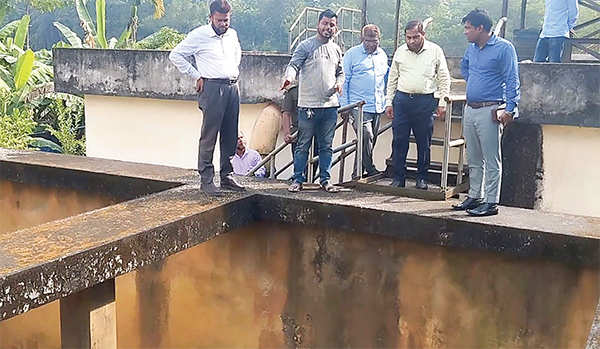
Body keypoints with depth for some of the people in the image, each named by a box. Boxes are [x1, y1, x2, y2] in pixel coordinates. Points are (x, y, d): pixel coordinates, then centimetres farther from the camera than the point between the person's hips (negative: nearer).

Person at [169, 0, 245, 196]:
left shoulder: (232, 34, 12)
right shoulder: (199, 35, -6)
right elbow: (176, 55, -6)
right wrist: (196, 76, -7)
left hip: (232, 87, 6)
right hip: (212, 87, -6)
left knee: (230, 136, 8)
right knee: (209, 135, -6)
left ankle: (227, 176, 17)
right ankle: (206, 180, -1)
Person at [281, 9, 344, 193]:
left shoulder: (336, 49, 15)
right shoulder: (306, 46, -3)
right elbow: (294, 64, -14)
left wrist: (339, 82, 3)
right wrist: (289, 77, -36)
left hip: (330, 105, 5)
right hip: (308, 105, -5)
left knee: (326, 145, 11)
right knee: (303, 145, 1)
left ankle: (325, 179, 19)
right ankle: (298, 179, 9)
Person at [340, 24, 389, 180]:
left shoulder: (382, 55, 15)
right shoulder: (352, 54, 0)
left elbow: (387, 78, 28)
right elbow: (344, 80, -1)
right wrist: (344, 105, -6)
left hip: (378, 107, 6)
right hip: (359, 106, -6)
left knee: (371, 140, 8)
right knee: (366, 136, -18)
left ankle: (358, 173, 18)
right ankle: (370, 170, -7)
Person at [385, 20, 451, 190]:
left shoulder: (435, 51, 2)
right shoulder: (400, 52, 9)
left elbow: (444, 78, 4)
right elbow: (392, 79, 14)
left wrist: (442, 102, -3)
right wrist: (389, 102, 9)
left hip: (425, 101, -2)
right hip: (402, 99, 2)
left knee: (424, 142, 4)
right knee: (399, 141, 1)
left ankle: (422, 177, 16)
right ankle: (398, 178, 10)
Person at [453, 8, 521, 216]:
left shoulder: (504, 48, -10)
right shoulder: (472, 48, 13)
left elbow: (511, 80, -13)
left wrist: (510, 109, -20)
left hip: (489, 111, -8)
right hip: (470, 109, 8)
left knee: (491, 160, -4)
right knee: (474, 160, 14)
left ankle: (491, 203, -1)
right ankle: (475, 197, 24)